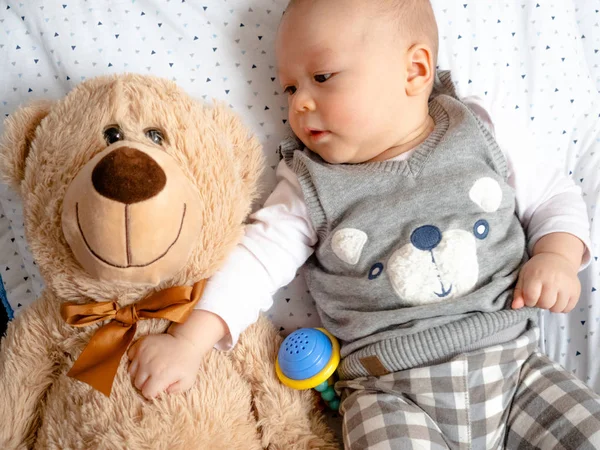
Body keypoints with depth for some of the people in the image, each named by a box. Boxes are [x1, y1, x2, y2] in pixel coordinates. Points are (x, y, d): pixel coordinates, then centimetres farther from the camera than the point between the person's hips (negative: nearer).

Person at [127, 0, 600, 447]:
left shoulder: (483, 138, -1)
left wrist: (557, 256, -8)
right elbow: (259, 258, -8)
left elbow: (555, 198, 10)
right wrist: (189, 341, -16)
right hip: (392, 391, -1)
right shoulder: (312, 185, -3)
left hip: (516, 365, 2)